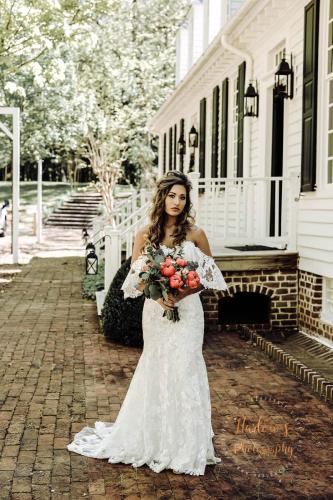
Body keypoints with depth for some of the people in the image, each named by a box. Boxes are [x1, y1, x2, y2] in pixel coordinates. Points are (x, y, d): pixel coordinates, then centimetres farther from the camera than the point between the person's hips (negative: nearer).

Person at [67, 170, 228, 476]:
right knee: (156, 370, 7)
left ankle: (185, 447, 12)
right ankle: (157, 441, 23)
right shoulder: (146, 235, 1)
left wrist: (182, 293, -11)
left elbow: (208, 274, 5)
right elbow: (135, 277, 3)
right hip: (156, 310, 1)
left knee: (184, 370, -2)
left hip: (187, 310, -1)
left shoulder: (195, 234, -1)